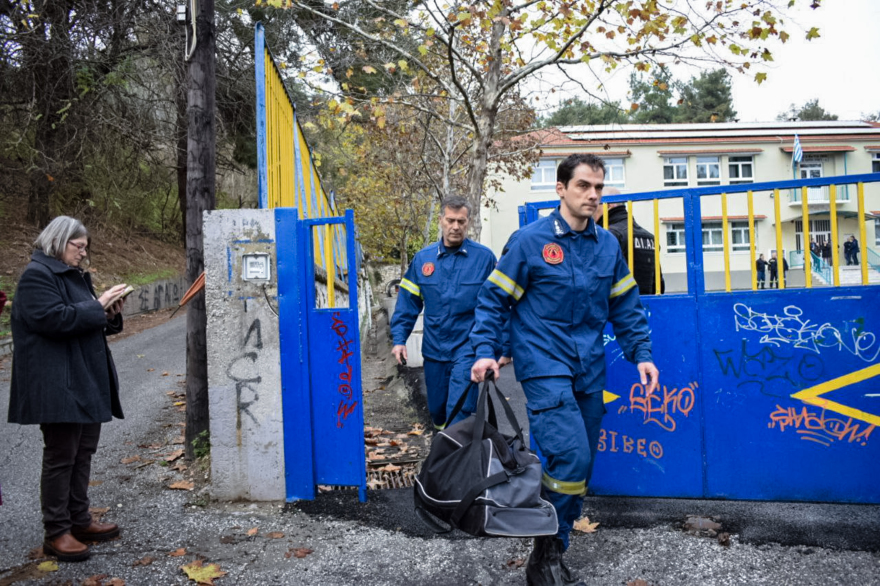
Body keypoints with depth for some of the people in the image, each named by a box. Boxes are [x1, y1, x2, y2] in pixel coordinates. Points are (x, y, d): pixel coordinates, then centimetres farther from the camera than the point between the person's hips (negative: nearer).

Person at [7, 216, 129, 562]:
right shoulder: (37, 275, -10)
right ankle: (56, 533, 7)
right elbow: (54, 318, -23)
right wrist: (97, 306, -18)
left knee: (83, 451, 13)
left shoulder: (75, 275, 19)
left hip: (86, 381, 9)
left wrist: (109, 314, 5)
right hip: (58, 385, -9)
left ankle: (79, 520, 24)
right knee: (61, 456, -3)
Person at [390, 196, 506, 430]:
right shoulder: (423, 258, 3)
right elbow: (408, 301, 7)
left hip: (467, 348, -4)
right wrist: (399, 339, 0)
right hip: (434, 349, 4)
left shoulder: (484, 257, -5)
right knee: (437, 409, 17)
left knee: (458, 409, -10)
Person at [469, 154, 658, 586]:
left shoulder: (608, 246, 10)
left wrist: (641, 353, 7)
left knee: (580, 467, 10)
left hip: (589, 372, 6)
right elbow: (494, 299, -2)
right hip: (544, 367, -6)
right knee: (570, 456, -18)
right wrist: (485, 351, -12)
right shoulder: (530, 241, -6)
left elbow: (625, 306, 16)